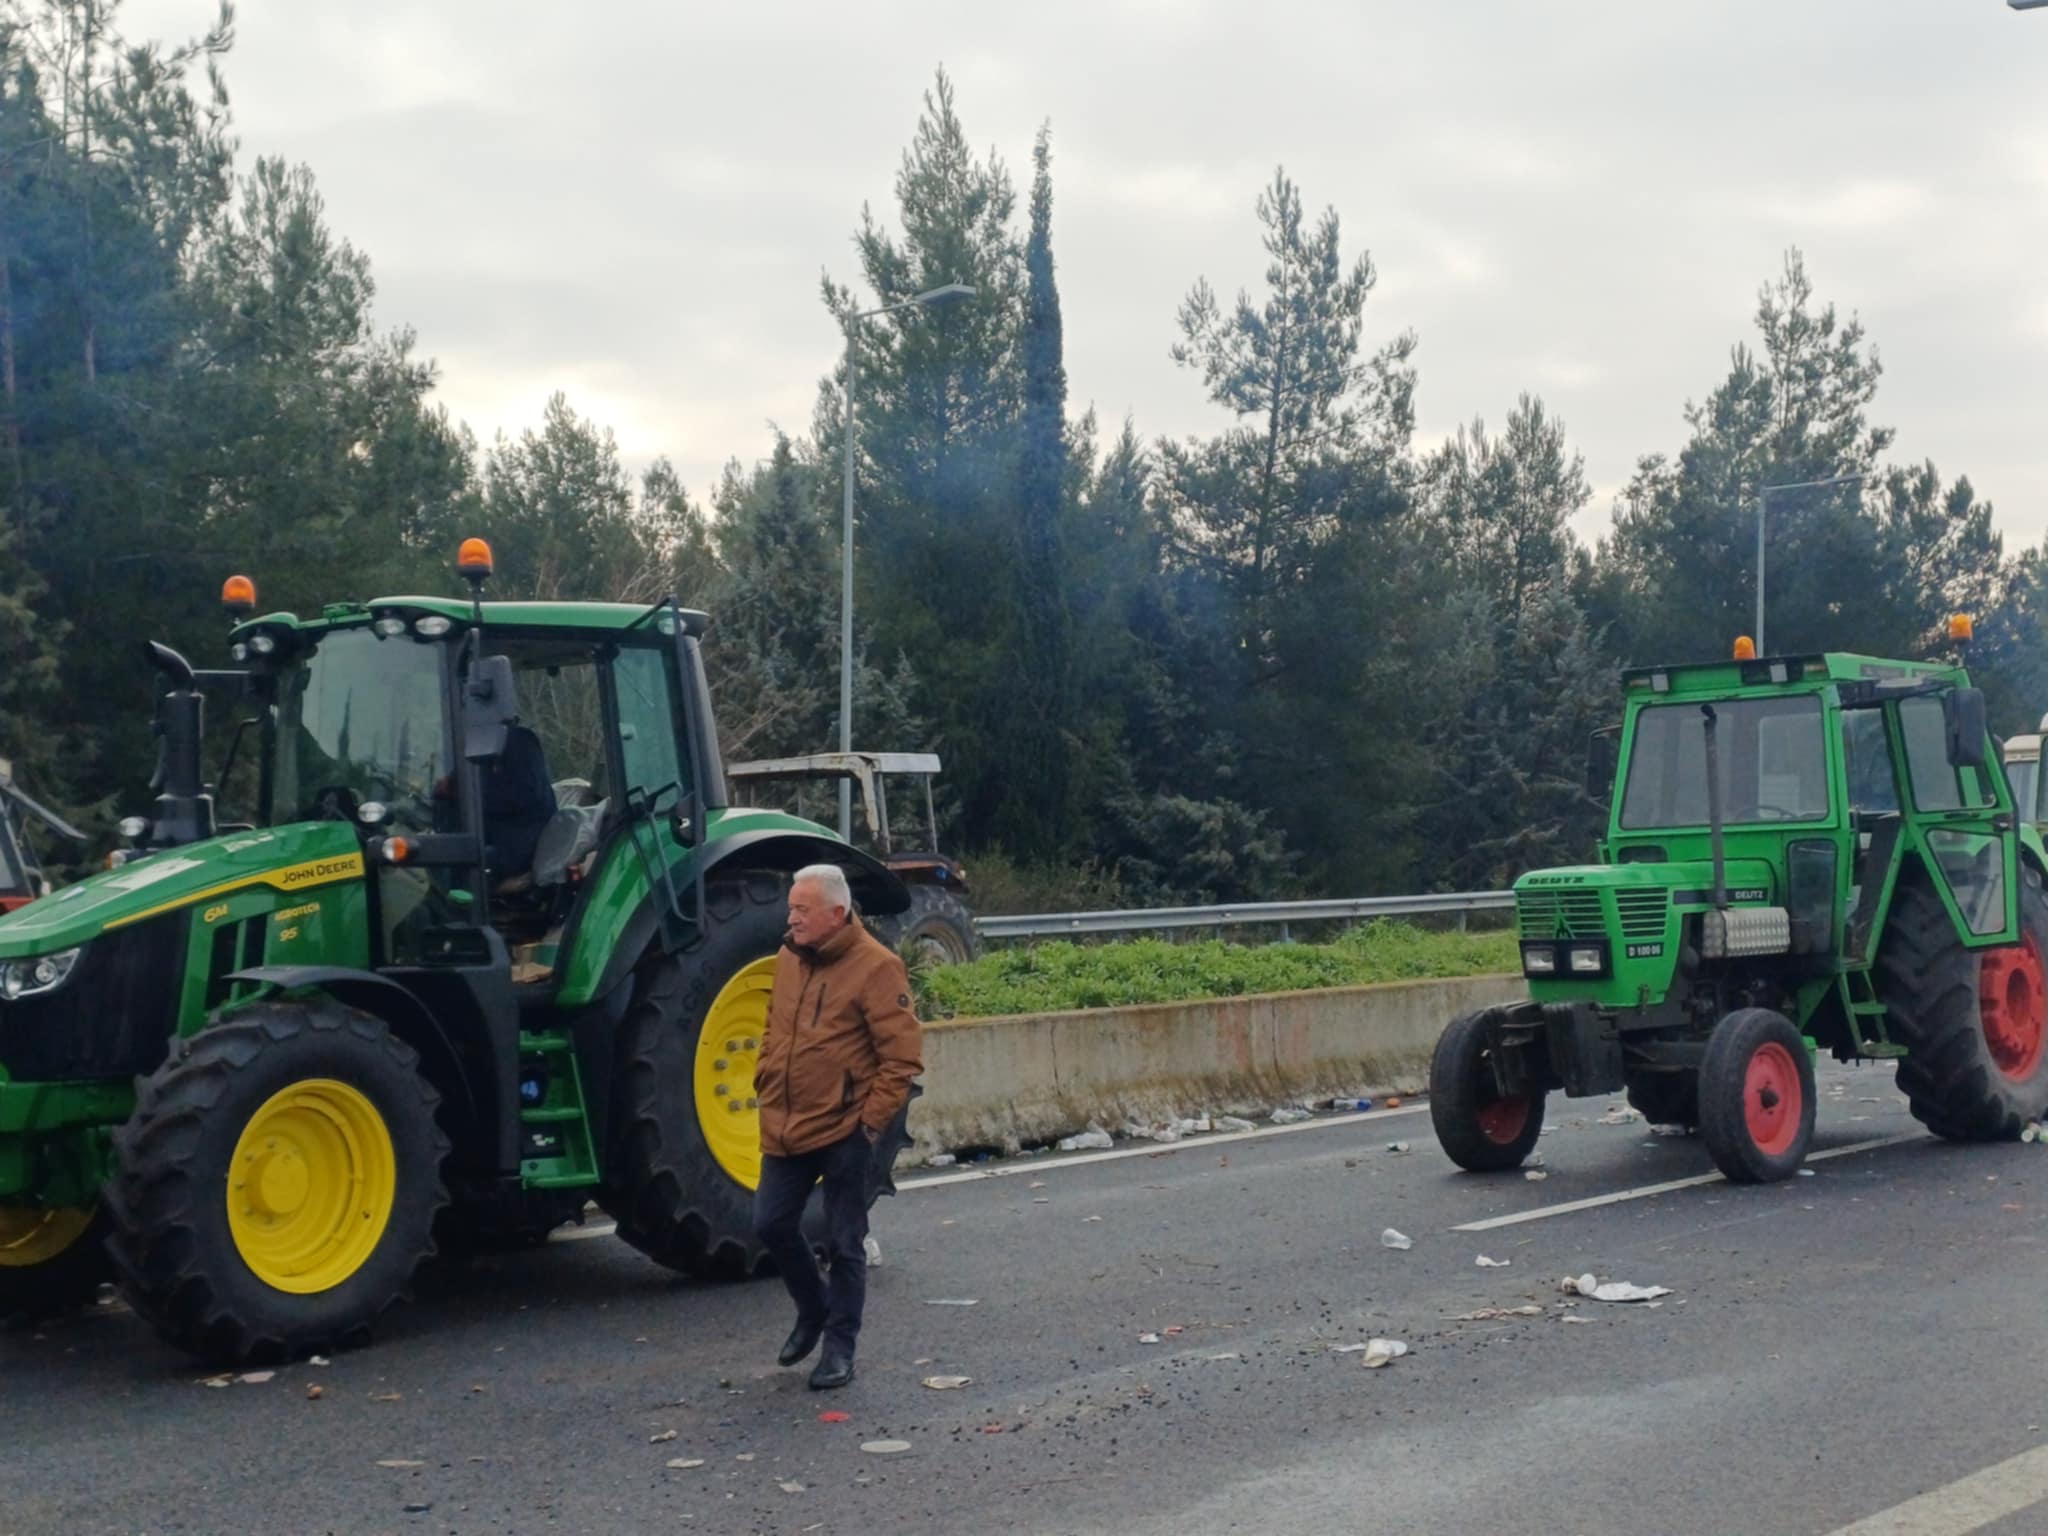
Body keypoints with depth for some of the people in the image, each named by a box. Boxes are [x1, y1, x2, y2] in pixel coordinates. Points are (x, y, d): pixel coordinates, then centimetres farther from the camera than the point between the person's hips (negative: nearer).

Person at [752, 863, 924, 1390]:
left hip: (844, 1134, -6)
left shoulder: (875, 966, -14)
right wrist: (766, 1085, 11)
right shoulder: (789, 958, 7)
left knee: (844, 1243, 4)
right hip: (786, 1130, 7)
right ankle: (814, 1310, 34)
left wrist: (872, 1120, -14)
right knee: (771, 1224, 10)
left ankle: (840, 1346, 17)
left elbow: (903, 1055, -14)